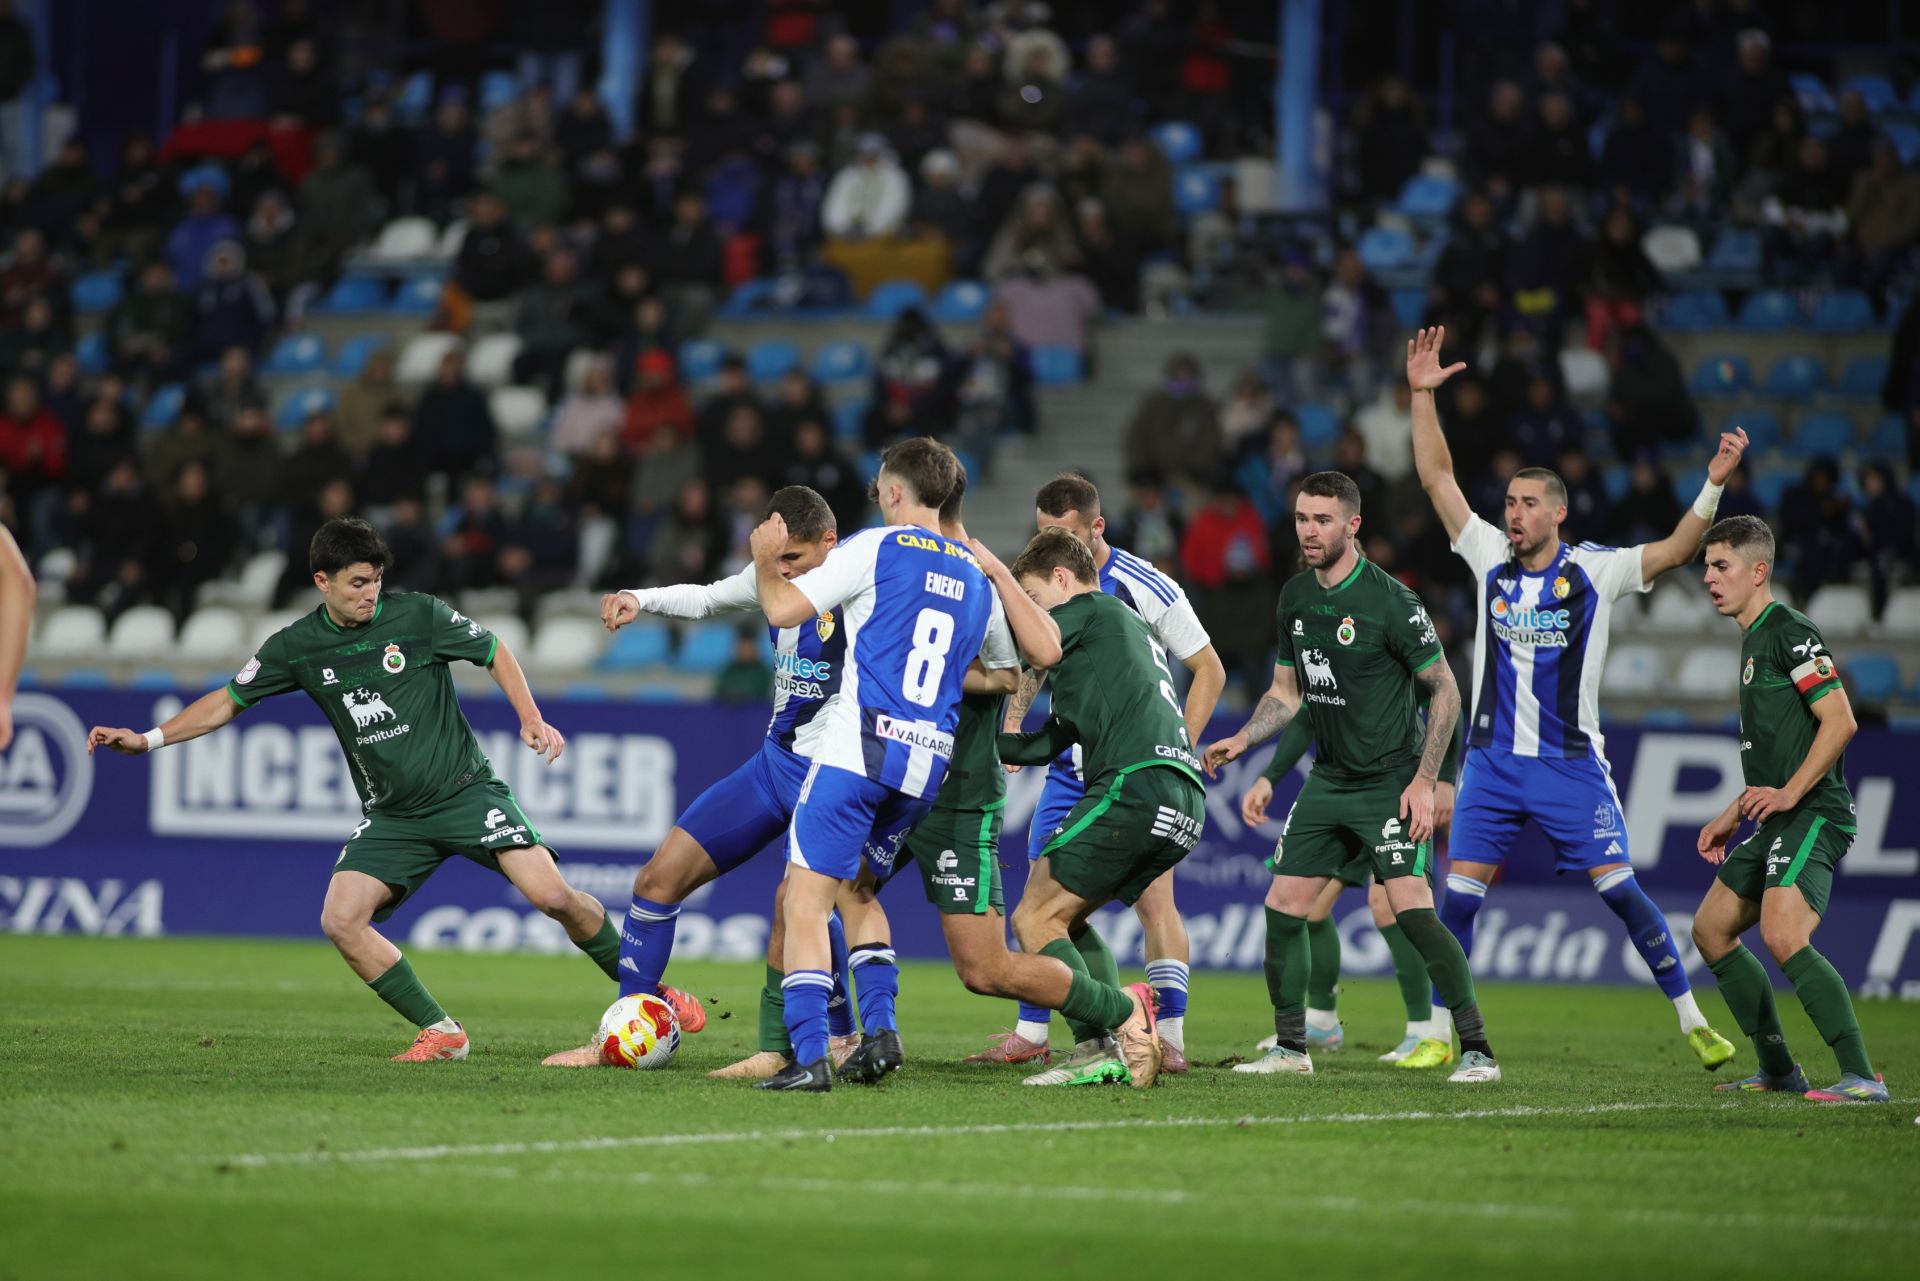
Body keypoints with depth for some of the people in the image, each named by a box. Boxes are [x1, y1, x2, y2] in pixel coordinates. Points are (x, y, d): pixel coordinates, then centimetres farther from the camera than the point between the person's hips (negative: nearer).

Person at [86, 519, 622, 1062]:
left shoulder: (420, 615, -8)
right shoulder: (296, 646, -1)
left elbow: (493, 652, 6)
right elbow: (228, 701, 9)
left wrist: (532, 719, -6)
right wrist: (147, 740, 2)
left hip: (466, 790, -3)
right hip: (391, 815, 3)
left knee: (552, 895, -19)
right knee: (341, 920, -16)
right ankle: (442, 1033, -5)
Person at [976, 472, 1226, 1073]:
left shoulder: (1146, 588, -13)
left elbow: (1210, 669, -5)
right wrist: (1014, 720, -1)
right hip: (1070, 769, 5)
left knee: (1153, 899, -11)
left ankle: (1170, 1037, -7)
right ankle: (1030, 1035, 8)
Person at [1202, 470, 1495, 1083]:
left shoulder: (1391, 601, -15)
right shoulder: (1294, 597, 6)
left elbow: (1445, 691, -10)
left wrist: (1424, 781, -16)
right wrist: (1242, 740, 1)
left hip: (1391, 782, -7)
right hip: (1328, 780, 7)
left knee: (1412, 909, -19)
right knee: (1283, 907, 3)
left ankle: (1477, 1050, -13)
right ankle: (1290, 1049, 16)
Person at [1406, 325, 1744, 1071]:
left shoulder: (1595, 571, -3)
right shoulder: (1489, 558, 4)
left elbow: (1675, 552, -12)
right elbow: (1436, 476, 5)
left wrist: (1713, 485, -24)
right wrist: (1423, 395, -1)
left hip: (1571, 762, -3)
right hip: (1493, 759, 3)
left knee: (1621, 891, -8)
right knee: (1458, 897, -2)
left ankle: (1693, 1022, 1)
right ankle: (1438, 1035, 7)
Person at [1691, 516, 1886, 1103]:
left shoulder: (1790, 632, -10)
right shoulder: (1753, 640, 21)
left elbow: (1840, 721, -18)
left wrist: (1788, 793, -24)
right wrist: (1732, 816, 26)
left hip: (1813, 815, -11)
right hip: (1779, 820, 11)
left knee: (1783, 936, -26)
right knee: (1711, 928, 16)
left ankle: (1862, 1076, -27)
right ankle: (1778, 1070, 20)